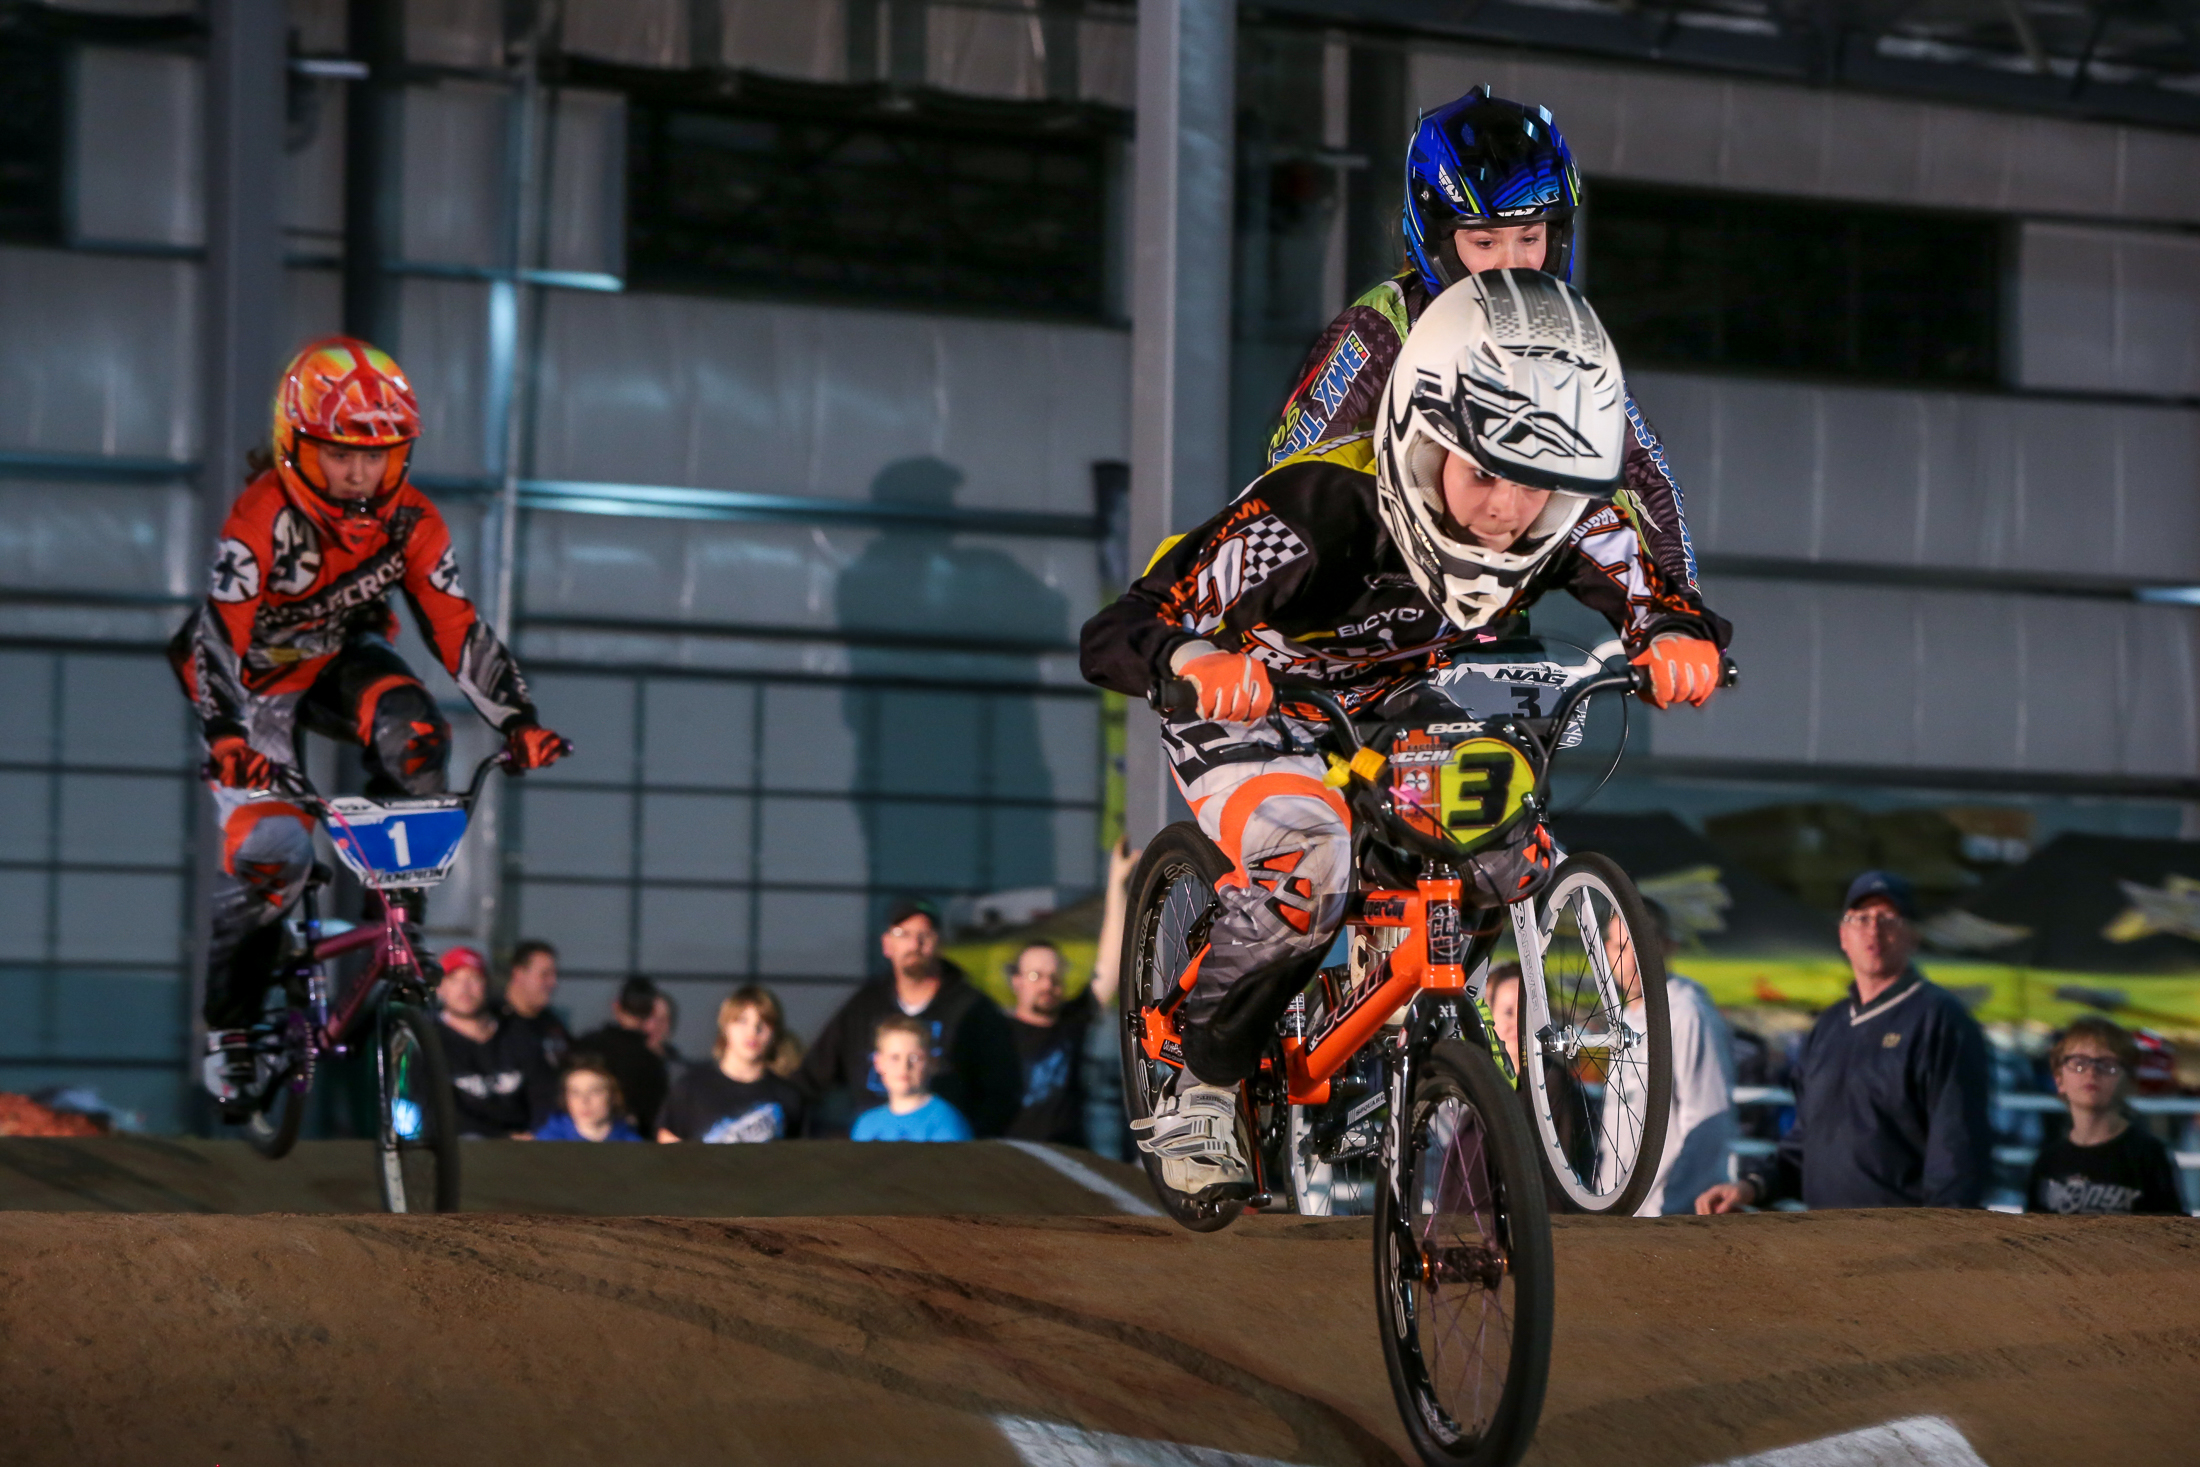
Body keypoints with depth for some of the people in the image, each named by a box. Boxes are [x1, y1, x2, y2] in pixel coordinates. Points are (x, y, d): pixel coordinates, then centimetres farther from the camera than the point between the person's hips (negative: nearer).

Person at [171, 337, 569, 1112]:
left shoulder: (411, 521, -16)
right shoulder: (263, 518, -30)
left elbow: (455, 625, -17)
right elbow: (219, 634, -37)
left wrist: (517, 720, -27)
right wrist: (227, 738, -51)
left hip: (343, 657, 4)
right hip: (256, 671, -3)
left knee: (415, 741, -31)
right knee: (270, 846, -20)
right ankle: (228, 1026, 2)